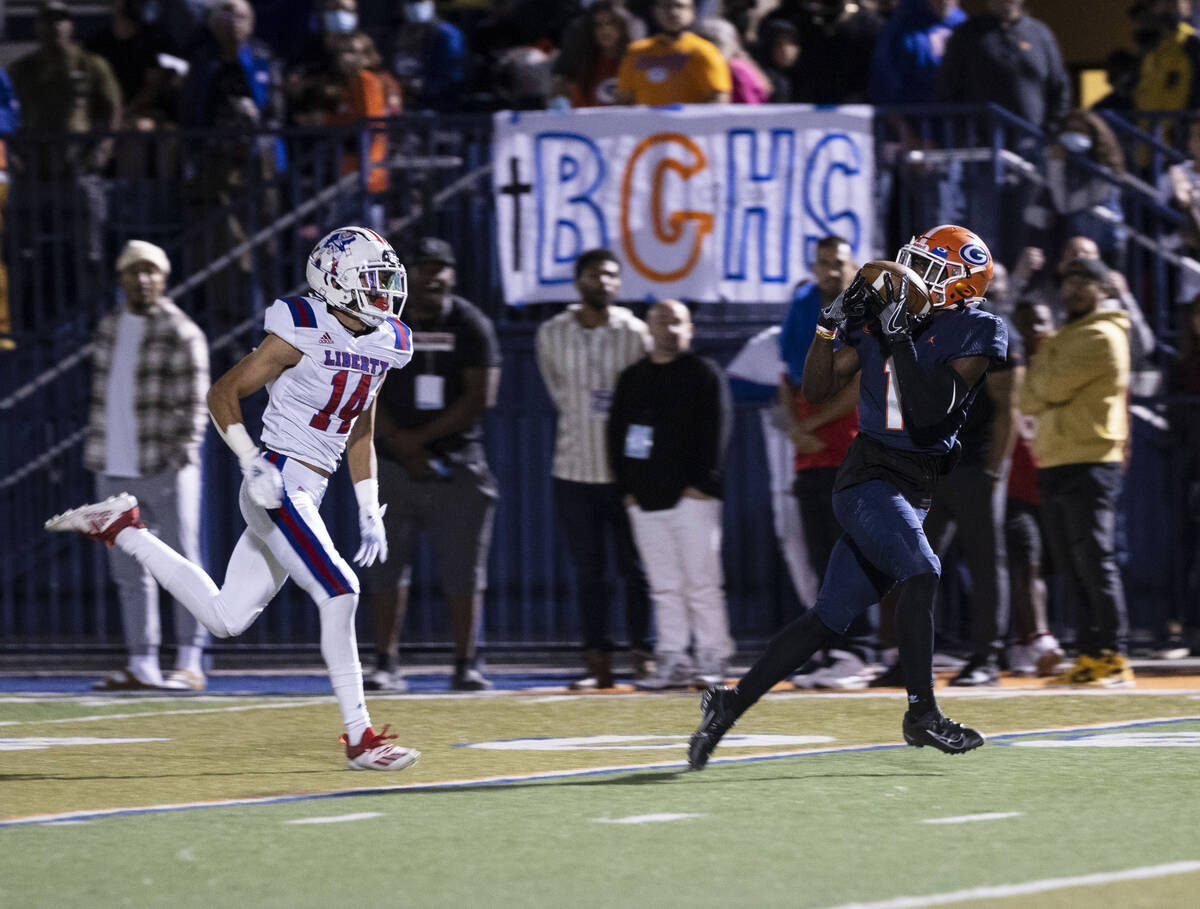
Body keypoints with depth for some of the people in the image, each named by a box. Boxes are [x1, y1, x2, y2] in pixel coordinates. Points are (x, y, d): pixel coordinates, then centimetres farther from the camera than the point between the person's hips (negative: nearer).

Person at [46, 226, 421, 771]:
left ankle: (121, 530, 24)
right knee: (338, 593, -19)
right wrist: (252, 464, -19)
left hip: (309, 494, 8)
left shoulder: (383, 346, 10)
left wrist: (370, 514, 15)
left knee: (225, 619, 10)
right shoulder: (302, 333, -12)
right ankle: (359, 739, -15)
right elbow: (223, 394, -8)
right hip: (278, 484, -8)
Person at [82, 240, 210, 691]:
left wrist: (182, 453, -20)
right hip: (114, 472, 7)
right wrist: (95, 458, 14)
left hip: (165, 468, -7)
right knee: (129, 571, 8)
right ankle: (141, 666, 13)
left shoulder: (182, 334, -7)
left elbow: (194, 404, -10)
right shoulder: (109, 328, 14)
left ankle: (190, 663, -3)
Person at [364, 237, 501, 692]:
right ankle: (386, 665, 3)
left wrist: (420, 437, -10)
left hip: (457, 464, -1)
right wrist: (404, 448, -11)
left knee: (464, 569, -2)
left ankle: (465, 666, 2)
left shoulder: (472, 326, 1)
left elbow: (480, 396, -6)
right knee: (387, 567, -1)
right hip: (395, 463, 1)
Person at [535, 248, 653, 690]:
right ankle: (598, 662, 7)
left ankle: (643, 657, 6)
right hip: (575, 468, 2)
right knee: (588, 571, 4)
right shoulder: (552, 334, 3)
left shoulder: (636, 333, -3)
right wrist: (587, 424, 9)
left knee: (635, 568, 0)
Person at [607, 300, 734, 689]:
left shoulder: (704, 374, 2)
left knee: (702, 583, -8)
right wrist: (627, 487, 7)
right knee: (664, 586, 4)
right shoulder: (632, 379, 16)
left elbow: (715, 431, -4)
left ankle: (712, 657, -5)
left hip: (692, 496, -5)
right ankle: (672, 660, 6)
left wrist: (701, 483, -11)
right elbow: (616, 433, 16)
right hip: (644, 501, 5)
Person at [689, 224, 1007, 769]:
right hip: (867, 477, -1)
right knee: (920, 572, -27)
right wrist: (832, 324, -2)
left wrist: (901, 339, -19)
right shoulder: (879, 314, 5)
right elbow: (816, 391, 11)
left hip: (914, 492, 1)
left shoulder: (973, 333, -2)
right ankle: (922, 714, -22)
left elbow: (928, 411, -15)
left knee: (828, 620, 5)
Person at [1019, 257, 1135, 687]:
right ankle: (1089, 656, 9)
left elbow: (1050, 388, -12)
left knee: (1094, 560, -12)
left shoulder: (1102, 336, -7)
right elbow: (1031, 401, 21)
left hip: (1090, 462, -9)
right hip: (1054, 463, 9)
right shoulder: (1063, 339, 23)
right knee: (1072, 567, 7)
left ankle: (1112, 657, -12)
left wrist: (1044, 352, 5)